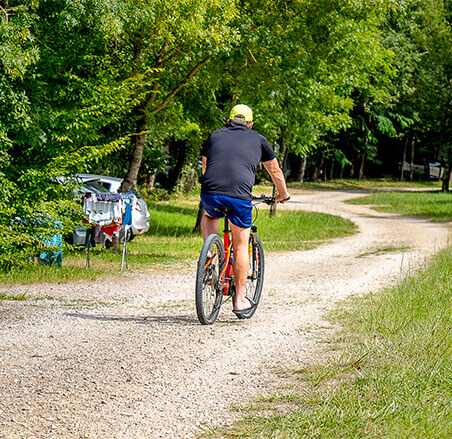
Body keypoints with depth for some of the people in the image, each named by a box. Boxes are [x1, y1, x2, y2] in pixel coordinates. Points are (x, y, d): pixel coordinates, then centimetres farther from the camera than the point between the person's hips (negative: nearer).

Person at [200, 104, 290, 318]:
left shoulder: (215, 136, 24)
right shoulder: (258, 140, 20)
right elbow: (275, 171, 32)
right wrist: (283, 193, 50)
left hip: (210, 193, 2)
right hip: (239, 196, -2)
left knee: (209, 216, 37)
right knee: (241, 245, 11)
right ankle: (240, 300, 13)